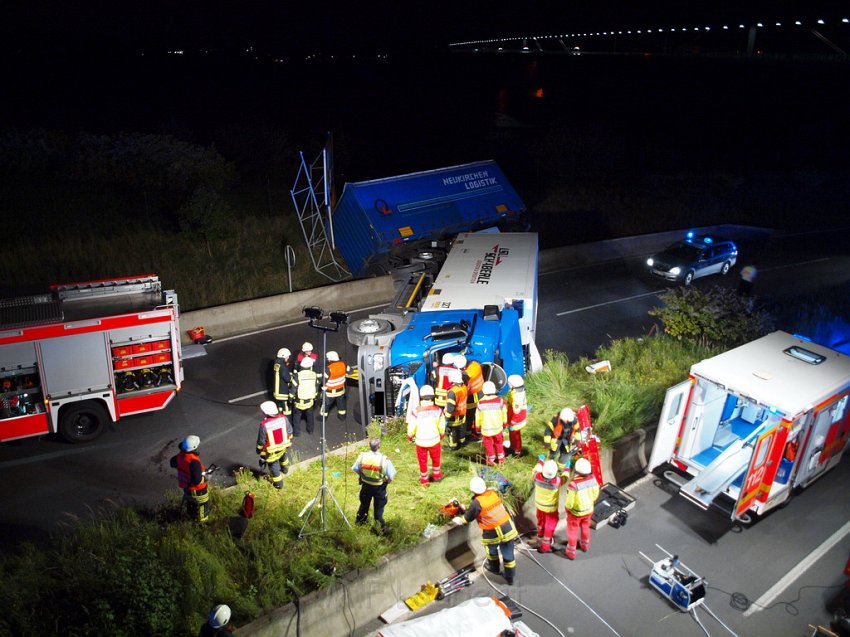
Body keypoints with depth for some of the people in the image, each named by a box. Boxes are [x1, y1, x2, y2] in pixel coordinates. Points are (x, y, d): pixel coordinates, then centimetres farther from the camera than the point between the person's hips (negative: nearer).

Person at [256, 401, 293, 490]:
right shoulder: (284, 418, -20)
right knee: (282, 456, 36)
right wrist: (289, 442, 14)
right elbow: (289, 432, -4)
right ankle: (285, 469, 64)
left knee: (273, 466, 20)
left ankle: (278, 483, 37)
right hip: (283, 446, 4)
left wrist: (260, 451, 1)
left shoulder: (264, 425, -31)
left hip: (271, 450, -4)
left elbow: (261, 441, -18)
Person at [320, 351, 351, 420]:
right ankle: (342, 416, 40)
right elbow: (349, 371, 2)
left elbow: (324, 380, -21)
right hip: (341, 389, 4)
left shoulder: (328, 369, -30)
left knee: (326, 403, 18)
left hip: (330, 391, -4)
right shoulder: (343, 365, -15)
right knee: (341, 402, 25)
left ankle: (323, 416, 33)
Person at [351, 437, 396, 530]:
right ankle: (379, 524, 31)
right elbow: (390, 478, -21)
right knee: (379, 507, 18)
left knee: (364, 504, 27)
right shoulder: (385, 460, -28)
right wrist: (387, 481, 2)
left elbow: (355, 470, -4)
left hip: (366, 485, 3)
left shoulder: (362, 456, -20)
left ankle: (359, 520, 48)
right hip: (379, 487, -3)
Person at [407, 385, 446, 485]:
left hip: (421, 441, -1)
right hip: (434, 440, 1)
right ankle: (437, 475, 44)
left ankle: (424, 480, 33)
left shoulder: (417, 411, -22)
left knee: (423, 461, 19)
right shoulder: (438, 410, -16)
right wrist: (442, 434, 16)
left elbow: (411, 426, -13)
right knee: (436, 458, 26)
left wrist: (410, 436, 8)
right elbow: (442, 426, -6)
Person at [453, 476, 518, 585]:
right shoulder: (493, 493, -1)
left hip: (493, 532, -5)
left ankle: (494, 567, 49)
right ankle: (510, 577, 29)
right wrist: (467, 508, 30)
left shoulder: (477, 502, -18)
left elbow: (467, 518, -2)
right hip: (508, 527, 5)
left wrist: (458, 520, 19)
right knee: (508, 554, 15)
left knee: (492, 549, 26)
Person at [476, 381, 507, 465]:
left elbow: (478, 417, -5)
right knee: (498, 443, 23)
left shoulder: (480, 403, -16)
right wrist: (504, 424, 18)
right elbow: (504, 414, 0)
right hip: (498, 428, 1)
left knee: (488, 444, 18)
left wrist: (478, 427, 12)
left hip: (486, 429, -1)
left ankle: (491, 460, 32)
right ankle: (501, 458, 36)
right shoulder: (500, 401, -14)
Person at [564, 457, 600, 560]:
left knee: (572, 531, 21)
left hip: (575, 511, -4)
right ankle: (585, 545, 55)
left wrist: (567, 508, -4)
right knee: (585, 526, 32)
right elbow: (595, 494, -6)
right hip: (588, 509, 4)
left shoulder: (573, 484, -40)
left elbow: (570, 502, -27)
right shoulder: (592, 479, -23)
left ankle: (571, 552, 39)